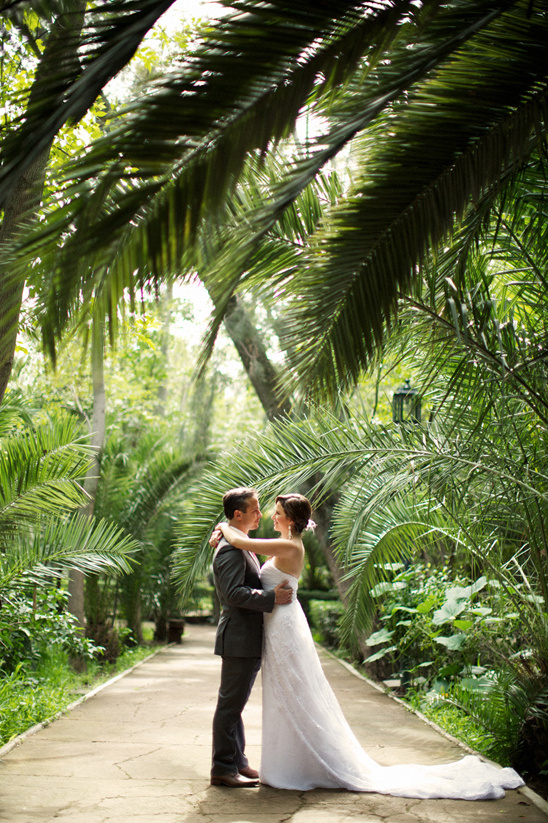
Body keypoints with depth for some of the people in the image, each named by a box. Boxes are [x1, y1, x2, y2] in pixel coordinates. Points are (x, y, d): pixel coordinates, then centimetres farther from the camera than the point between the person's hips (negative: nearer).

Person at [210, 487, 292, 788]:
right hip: (239, 638, -11)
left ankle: (237, 762, 25)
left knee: (234, 704, 16)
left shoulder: (243, 546, 17)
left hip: (249, 639, 11)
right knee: (230, 704, -3)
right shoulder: (231, 549, -17)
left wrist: (275, 590, 15)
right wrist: (271, 597, -25)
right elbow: (234, 593, -26)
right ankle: (223, 769, 5)